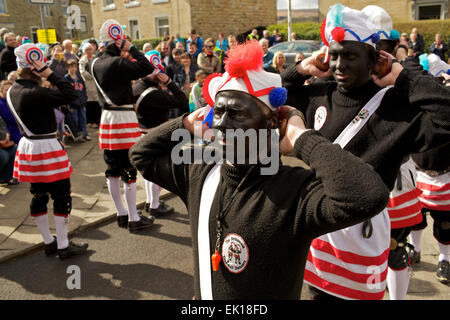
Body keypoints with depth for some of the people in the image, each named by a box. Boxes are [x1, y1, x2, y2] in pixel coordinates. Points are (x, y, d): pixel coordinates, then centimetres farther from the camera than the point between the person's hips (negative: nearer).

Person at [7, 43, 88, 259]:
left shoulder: (12, 91, 5)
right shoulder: (35, 93, -22)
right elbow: (71, 95, -25)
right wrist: (50, 75, -19)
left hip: (27, 146, 9)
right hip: (45, 149, -9)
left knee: (38, 196, 15)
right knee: (62, 196, 1)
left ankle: (48, 242, 28)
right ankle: (63, 246, 9)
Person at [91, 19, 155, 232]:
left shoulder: (95, 64, 8)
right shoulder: (118, 63, -15)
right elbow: (147, 68, -19)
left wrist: (122, 54, 13)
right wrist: (131, 49, -10)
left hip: (106, 118, 8)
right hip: (124, 118, -8)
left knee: (112, 170, 13)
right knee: (129, 170, -1)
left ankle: (121, 214, 24)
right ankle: (134, 219, 7)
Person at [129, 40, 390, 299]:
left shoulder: (296, 191, -27)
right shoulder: (198, 174, -9)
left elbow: (368, 196, -45)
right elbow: (142, 154, 5)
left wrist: (302, 139, -34)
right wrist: (187, 124, -9)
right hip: (201, 294, 5)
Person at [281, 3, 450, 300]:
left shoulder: (394, 104, -15)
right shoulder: (319, 94, 1)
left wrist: (403, 77, -23)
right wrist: (300, 69, 1)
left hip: (362, 232, -5)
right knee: (320, 292, 24)